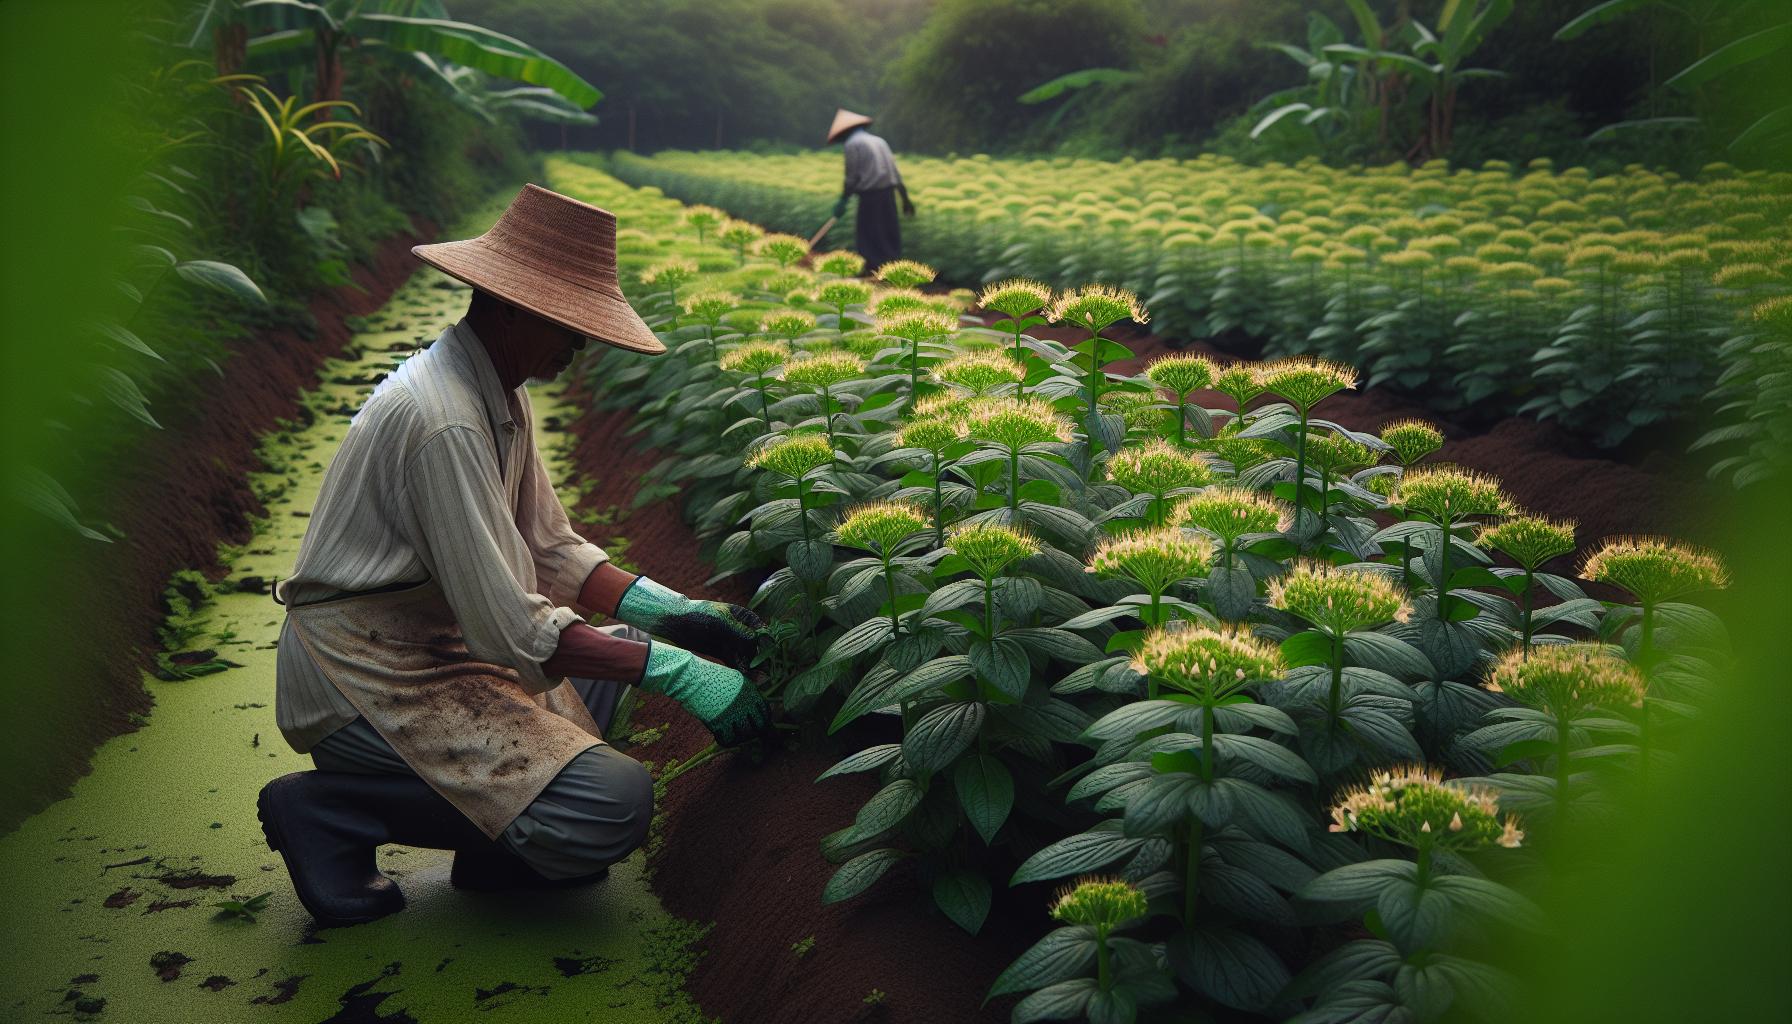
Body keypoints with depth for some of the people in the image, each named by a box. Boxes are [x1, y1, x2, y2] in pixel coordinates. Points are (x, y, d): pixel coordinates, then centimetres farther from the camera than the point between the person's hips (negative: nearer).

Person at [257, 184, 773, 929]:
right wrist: (674, 671, -22)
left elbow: (551, 551, 10)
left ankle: (498, 839, 5)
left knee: (629, 644, 17)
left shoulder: (500, 392, 7)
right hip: (365, 678, -10)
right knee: (615, 804, -20)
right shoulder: (444, 420, -25)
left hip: (436, 645, 10)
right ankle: (326, 810, -8)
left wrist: (673, 614, -2)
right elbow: (510, 627, -26)